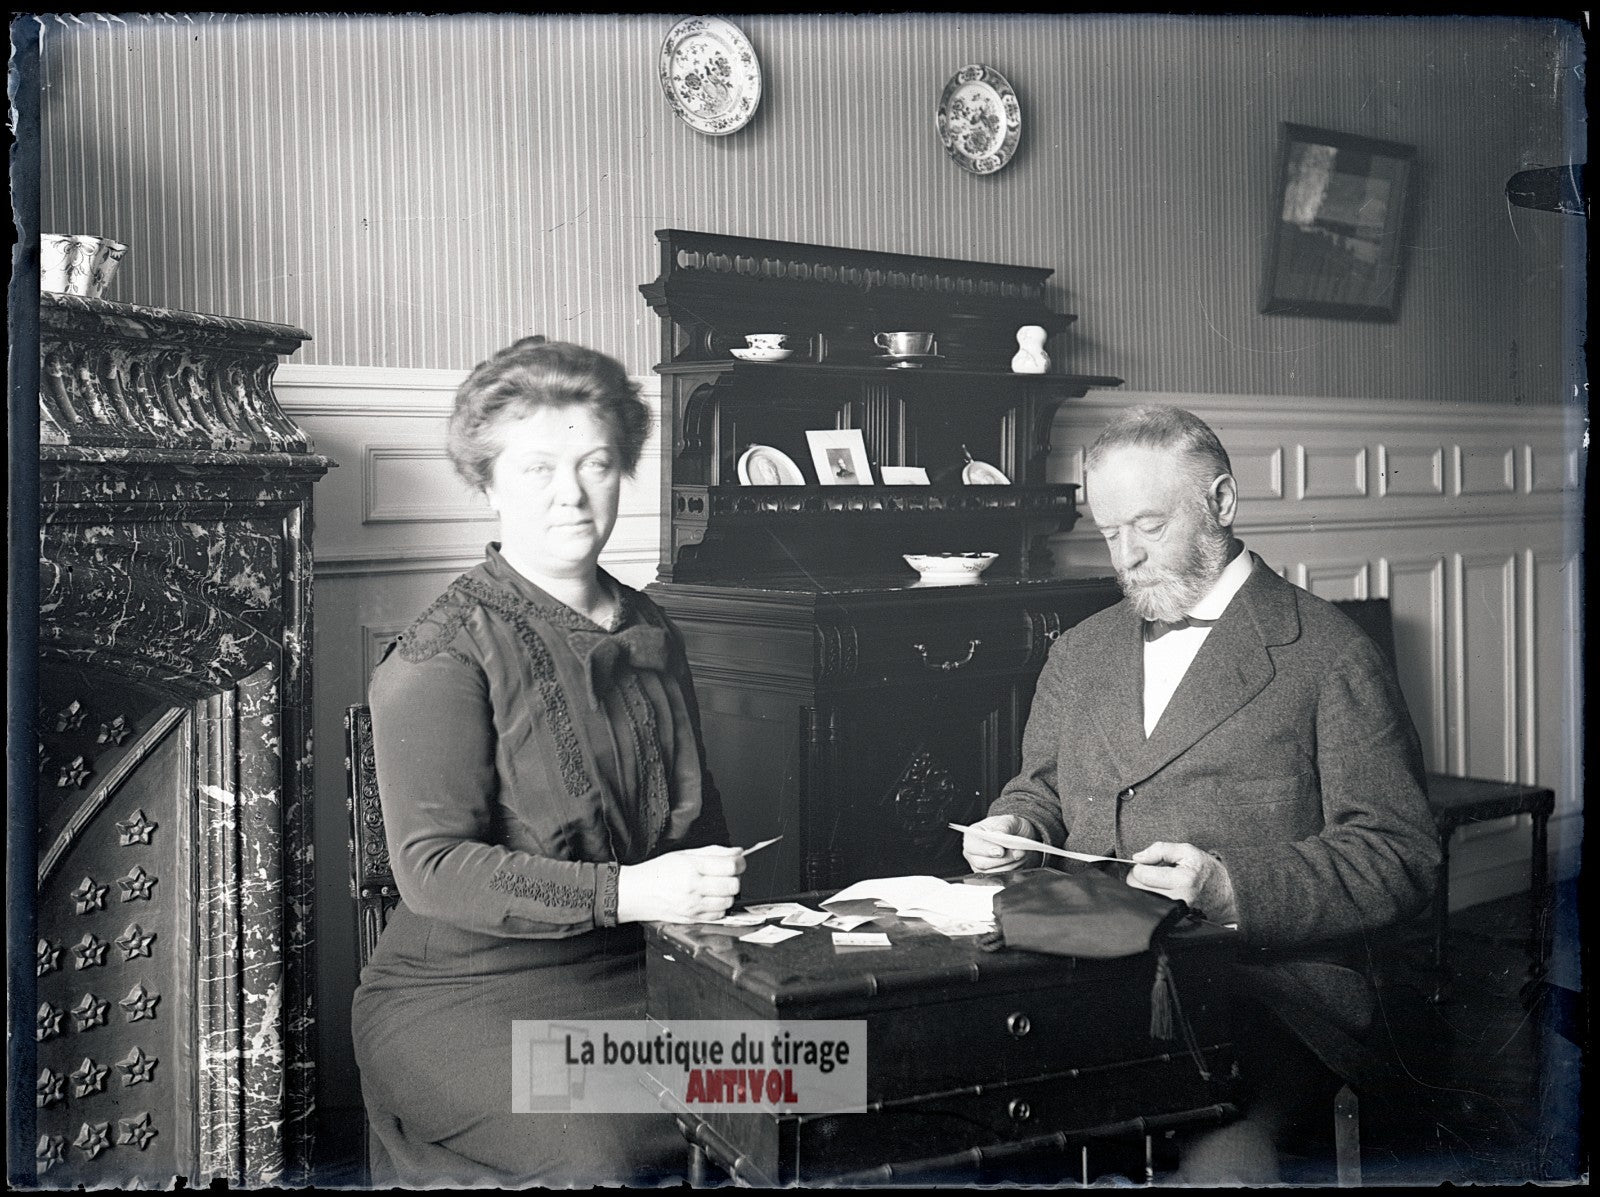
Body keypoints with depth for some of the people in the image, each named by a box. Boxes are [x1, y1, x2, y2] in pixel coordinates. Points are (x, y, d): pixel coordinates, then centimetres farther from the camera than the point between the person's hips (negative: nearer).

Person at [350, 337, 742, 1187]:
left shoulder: (652, 634, 14)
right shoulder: (443, 653, -8)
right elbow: (431, 866, -17)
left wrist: (716, 889, 5)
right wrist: (623, 892, -26)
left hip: (638, 976, 6)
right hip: (468, 990, -5)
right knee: (597, 1156, -29)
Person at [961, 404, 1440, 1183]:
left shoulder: (1331, 657, 1)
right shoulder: (1079, 653, 18)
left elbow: (1401, 859, -4)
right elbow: (1041, 788, 28)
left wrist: (1233, 888, -17)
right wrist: (1015, 826, 4)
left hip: (1270, 995, -4)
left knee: (1216, 1166, -32)